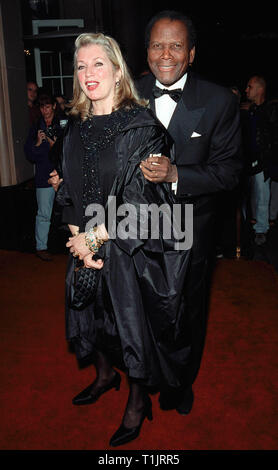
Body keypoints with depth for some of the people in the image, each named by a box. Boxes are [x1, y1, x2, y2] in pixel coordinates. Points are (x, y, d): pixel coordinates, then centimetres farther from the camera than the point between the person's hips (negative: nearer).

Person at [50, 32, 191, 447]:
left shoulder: (141, 125, -12)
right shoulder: (75, 128, 5)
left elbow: (139, 198, -17)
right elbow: (70, 190, 7)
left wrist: (96, 238, -16)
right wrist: (78, 235, -8)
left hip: (131, 249, -5)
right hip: (86, 244, 6)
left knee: (133, 320, 7)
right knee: (92, 312, 19)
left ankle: (138, 400, 32)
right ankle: (105, 374, 48)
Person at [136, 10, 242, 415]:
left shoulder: (220, 102, -11)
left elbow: (229, 171, -14)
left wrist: (176, 175, -28)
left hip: (189, 232, -2)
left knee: (187, 313, 17)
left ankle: (181, 384, 46)